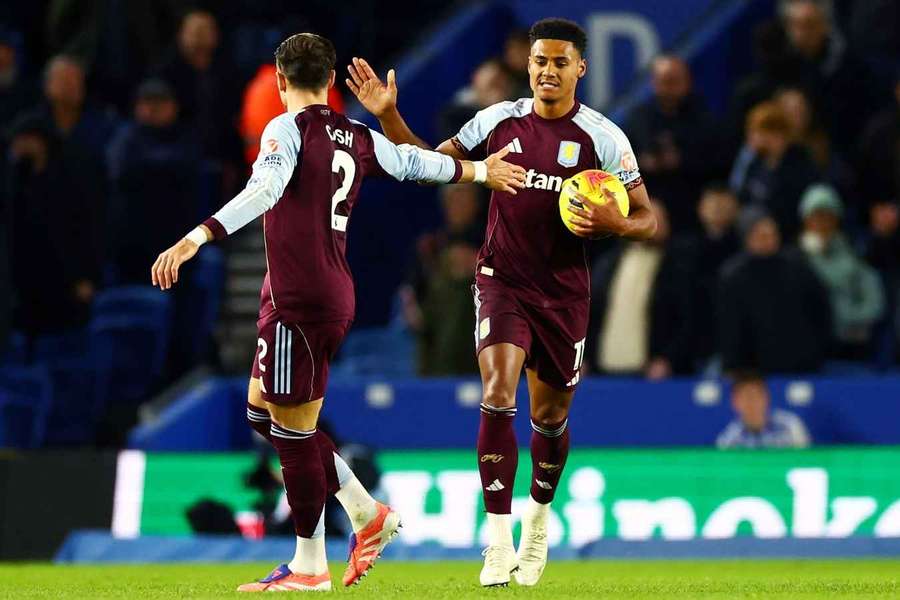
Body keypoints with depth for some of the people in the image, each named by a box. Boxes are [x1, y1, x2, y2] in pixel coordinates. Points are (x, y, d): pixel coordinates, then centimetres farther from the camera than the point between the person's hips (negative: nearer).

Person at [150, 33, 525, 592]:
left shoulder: (288, 129, -11)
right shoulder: (357, 137, 11)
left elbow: (264, 191, -28)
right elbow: (416, 162, 25)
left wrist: (195, 240, -38)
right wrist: (480, 170, 45)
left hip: (299, 302, -8)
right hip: (333, 294, 8)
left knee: (294, 429, -1)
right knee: (263, 410, 18)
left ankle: (309, 566, 5)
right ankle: (367, 514, 17)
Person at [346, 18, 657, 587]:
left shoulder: (603, 136, -5)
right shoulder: (499, 120, 0)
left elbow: (647, 220, -3)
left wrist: (615, 223, -24)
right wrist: (388, 115, -2)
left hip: (564, 292, 0)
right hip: (502, 281, 0)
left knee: (550, 416, 13)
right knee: (498, 397, -20)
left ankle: (538, 518, 41)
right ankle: (499, 541, -21)